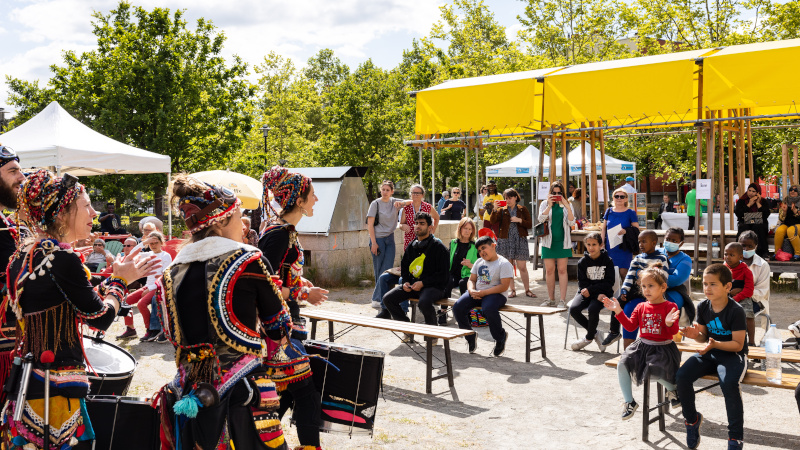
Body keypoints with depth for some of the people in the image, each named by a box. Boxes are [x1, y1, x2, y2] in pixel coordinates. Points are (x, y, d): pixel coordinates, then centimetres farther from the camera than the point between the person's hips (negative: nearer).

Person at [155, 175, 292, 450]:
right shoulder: (250, 260, -7)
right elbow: (279, 327, 1)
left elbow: (176, 337, 14)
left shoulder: (173, 272, 7)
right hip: (240, 394, -5)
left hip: (188, 396, 6)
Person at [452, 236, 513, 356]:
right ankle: (470, 337, 5)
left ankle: (500, 338, -9)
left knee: (488, 309, -38)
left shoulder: (504, 264, -6)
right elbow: (471, 280, 18)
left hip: (495, 294, -6)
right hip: (476, 293, 6)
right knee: (457, 308, -17)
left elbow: (504, 286, -14)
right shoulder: (479, 262, 17)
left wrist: (483, 293, -19)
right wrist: (471, 290, -7)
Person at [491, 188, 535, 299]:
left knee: (522, 267, -3)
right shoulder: (502, 210, 9)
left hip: (520, 240, -1)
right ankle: (512, 290, 11)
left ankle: (527, 290, 7)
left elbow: (530, 224, 3)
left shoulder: (523, 210, 8)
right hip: (505, 241, 1)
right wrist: (495, 210, -19)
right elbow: (492, 221, -6)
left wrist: (519, 220, -11)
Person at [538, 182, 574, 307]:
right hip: (549, 241, 0)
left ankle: (563, 300, 1)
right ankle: (551, 299, 13)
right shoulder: (545, 204, 6)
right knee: (549, 270, 3)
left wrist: (567, 207, -15)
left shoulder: (567, 205, 7)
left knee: (562, 270, -1)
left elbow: (571, 222, -4)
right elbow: (541, 219, -9)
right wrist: (550, 205, -18)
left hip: (563, 241, 0)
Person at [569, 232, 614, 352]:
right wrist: (598, 295, -13)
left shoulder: (607, 261, -2)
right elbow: (582, 283, 1)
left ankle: (589, 337, -5)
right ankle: (595, 333, -1)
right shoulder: (583, 262, 4)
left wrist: (591, 290, -16)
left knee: (593, 309, -33)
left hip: (602, 293, -3)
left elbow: (609, 282, -6)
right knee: (574, 309, -24)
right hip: (586, 292, 3)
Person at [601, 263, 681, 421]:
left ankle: (673, 389, 10)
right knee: (622, 364, -18)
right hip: (642, 345, 5)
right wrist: (619, 312, -2)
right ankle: (629, 402, -3)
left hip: (663, 348, -5)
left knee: (655, 373, -29)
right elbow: (630, 326, 6)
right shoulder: (641, 307, 8)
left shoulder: (670, 307, -7)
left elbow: (673, 332, -12)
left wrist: (669, 323, -34)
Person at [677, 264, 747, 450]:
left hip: (732, 354, -5)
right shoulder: (703, 307, 1)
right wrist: (696, 335, -14)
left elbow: (738, 344, -16)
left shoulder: (736, 311, -16)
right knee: (681, 377, -19)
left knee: (729, 383, -36)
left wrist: (715, 344, -32)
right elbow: (704, 337, 9)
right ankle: (692, 419, 8)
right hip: (709, 353, 5)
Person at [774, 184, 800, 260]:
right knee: (779, 231, -31)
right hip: (786, 225, 3)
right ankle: (776, 253, -21)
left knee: (791, 231, -37)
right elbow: (781, 219, 10)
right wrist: (784, 211, -9)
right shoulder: (785, 202, 14)